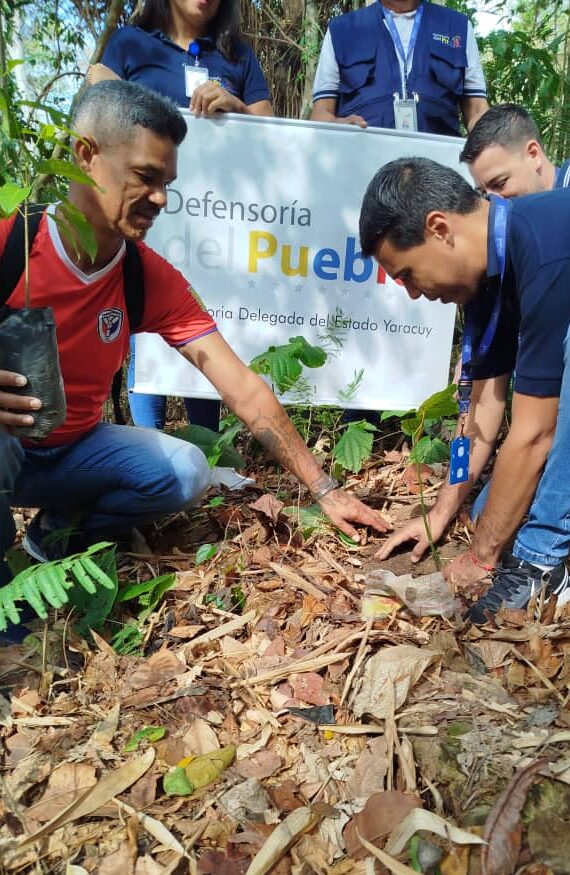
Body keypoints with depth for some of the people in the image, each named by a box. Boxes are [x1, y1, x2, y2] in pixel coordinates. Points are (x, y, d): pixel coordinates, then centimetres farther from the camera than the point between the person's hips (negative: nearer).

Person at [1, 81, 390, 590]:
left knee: (185, 472, -17)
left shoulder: (154, 279, -10)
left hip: (73, 449, 5)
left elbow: (243, 389, -13)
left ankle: (58, 533, 9)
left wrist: (324, 490, -13)